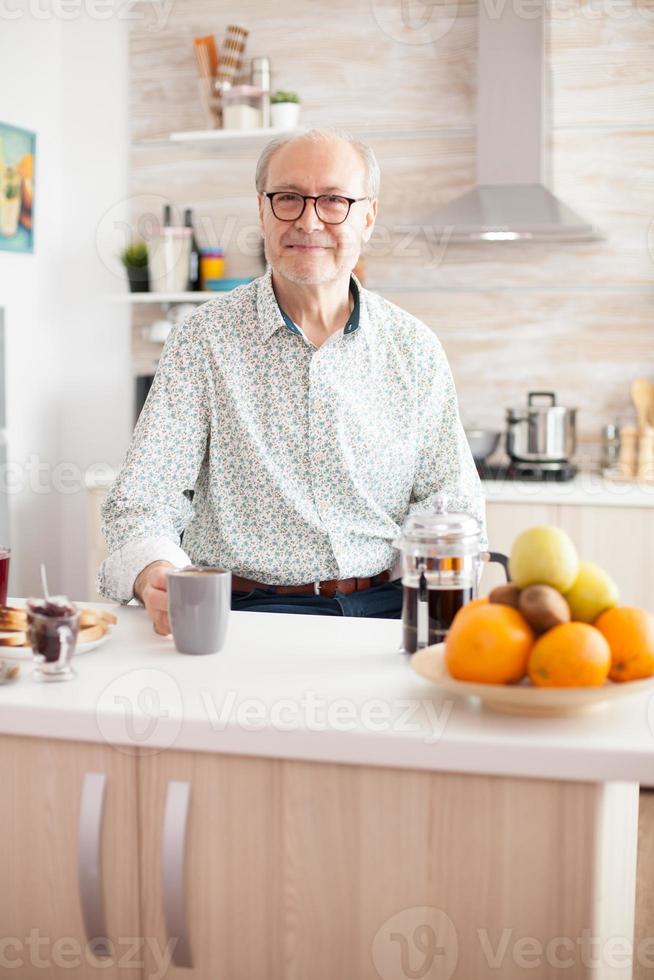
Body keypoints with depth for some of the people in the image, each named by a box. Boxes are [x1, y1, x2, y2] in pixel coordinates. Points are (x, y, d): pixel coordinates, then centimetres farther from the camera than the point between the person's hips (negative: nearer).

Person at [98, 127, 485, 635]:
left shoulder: (414, 347, 7)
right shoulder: (204, 340, 0)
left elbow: (452, 501, 10)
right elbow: (144, 502, -5)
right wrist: (154, 573, -28)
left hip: (388, 605, 1)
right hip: (250, 607, -1)